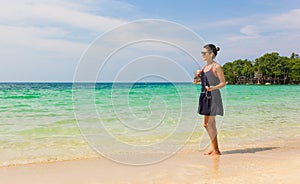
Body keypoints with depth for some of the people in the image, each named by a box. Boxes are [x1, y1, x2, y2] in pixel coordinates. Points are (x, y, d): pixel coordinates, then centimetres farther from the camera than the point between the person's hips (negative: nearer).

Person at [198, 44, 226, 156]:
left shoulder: (216, 67, -10)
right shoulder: (205, 67, 14)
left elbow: (223, 83, -11)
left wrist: (213, 88, -26)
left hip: (213, 97, -8)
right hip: (205, 96, 8)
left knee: (208, 124, -6)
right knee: (211, 124, 12)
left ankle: (216, 150, 5)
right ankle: (215, 149, 23)